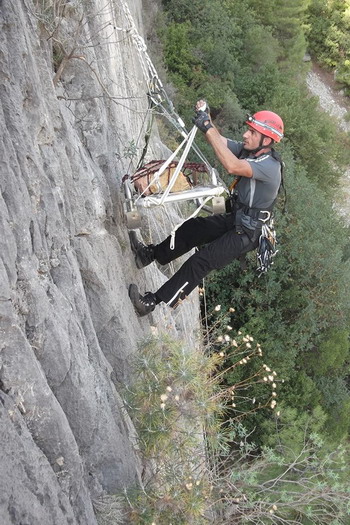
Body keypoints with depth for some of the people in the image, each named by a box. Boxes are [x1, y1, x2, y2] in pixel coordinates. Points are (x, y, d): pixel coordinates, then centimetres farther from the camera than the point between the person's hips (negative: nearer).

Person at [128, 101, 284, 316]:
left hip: (248, 233, -9)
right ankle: (154, 254, 31)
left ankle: (154, 301, -14)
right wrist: (205, 117, -18)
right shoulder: (248, 150, 0)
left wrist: (208, 128, -41)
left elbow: (233, 167, -43)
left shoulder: (270, 166, -27)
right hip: (234, 218, 9)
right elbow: (219, 140, 1)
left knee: (202, 260, -17)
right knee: (192, 228, 10)